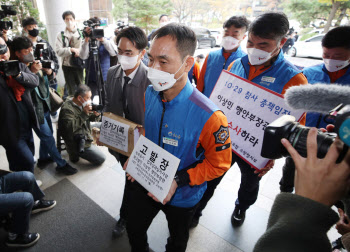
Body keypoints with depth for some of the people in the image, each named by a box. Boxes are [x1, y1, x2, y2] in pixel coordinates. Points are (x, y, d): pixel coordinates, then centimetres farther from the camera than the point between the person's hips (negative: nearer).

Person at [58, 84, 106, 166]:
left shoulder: (82, 104, 0)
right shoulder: (67, 109, -24)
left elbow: (90, 118, 11)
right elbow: (70, 128, -35)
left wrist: (95, 115, -14)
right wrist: (84, 114, -34)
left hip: (85, 135, 9)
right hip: (78, 144, -9)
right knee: (101, 159, -5)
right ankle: (75, 154, 6)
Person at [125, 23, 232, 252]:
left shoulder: (209, 117, -34)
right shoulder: (149, 94, -13)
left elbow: (219, 164, -20)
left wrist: (177, 181, -27)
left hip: (182, 196, -4)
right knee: (134, 231, 28)